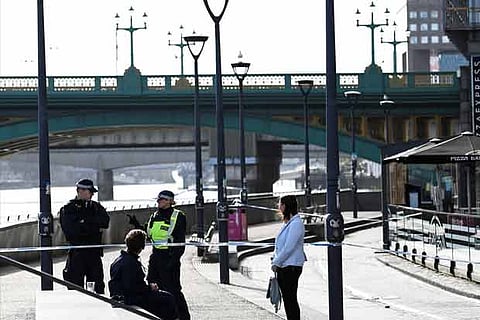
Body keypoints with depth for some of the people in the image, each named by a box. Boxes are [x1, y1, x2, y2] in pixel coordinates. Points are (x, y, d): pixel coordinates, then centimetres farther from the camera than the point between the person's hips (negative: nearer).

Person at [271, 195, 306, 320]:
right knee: (287, 299, 12)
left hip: (291, 267, -9)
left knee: (291, 299, -5)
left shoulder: (296, 224, -16)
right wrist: (275, 260, 10)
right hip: (283, 266, 9)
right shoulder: (288, 223, 14)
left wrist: (276, 263, -13)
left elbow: (289, 247, -20)